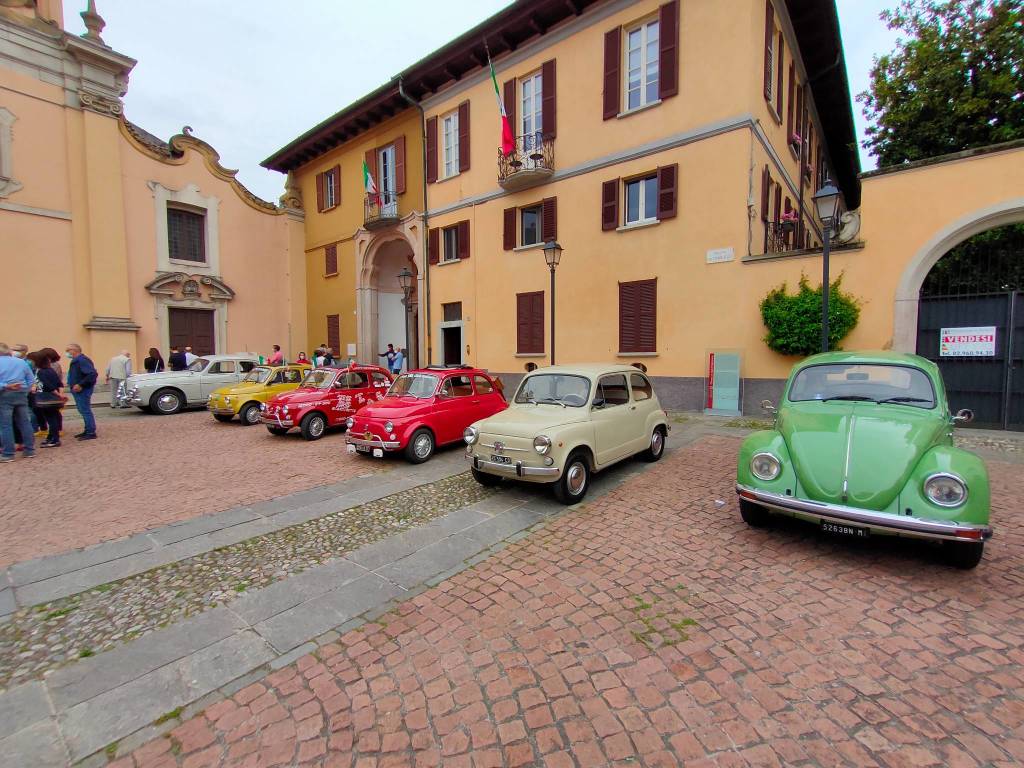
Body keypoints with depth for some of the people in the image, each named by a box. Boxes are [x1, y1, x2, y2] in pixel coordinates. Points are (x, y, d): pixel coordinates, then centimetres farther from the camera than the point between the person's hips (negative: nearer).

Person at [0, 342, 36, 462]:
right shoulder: (22, 362, 10)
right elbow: (31, 380, 10)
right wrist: (25, 391, 8)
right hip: (21, 395, 4)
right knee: (24, 423, 9)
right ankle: (30, 450, 12)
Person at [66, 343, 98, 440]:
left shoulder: (82, 360, -18)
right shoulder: (76, 361, 15)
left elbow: (93, 374, -28)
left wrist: (80, 385, -25)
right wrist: (70, 383, 13)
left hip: (82, 390, -11)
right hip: (78, 390, 11)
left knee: (85, 411, -7)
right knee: (84, 411, 15)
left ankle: (91, 433, -4)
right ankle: (87, 431, 22)